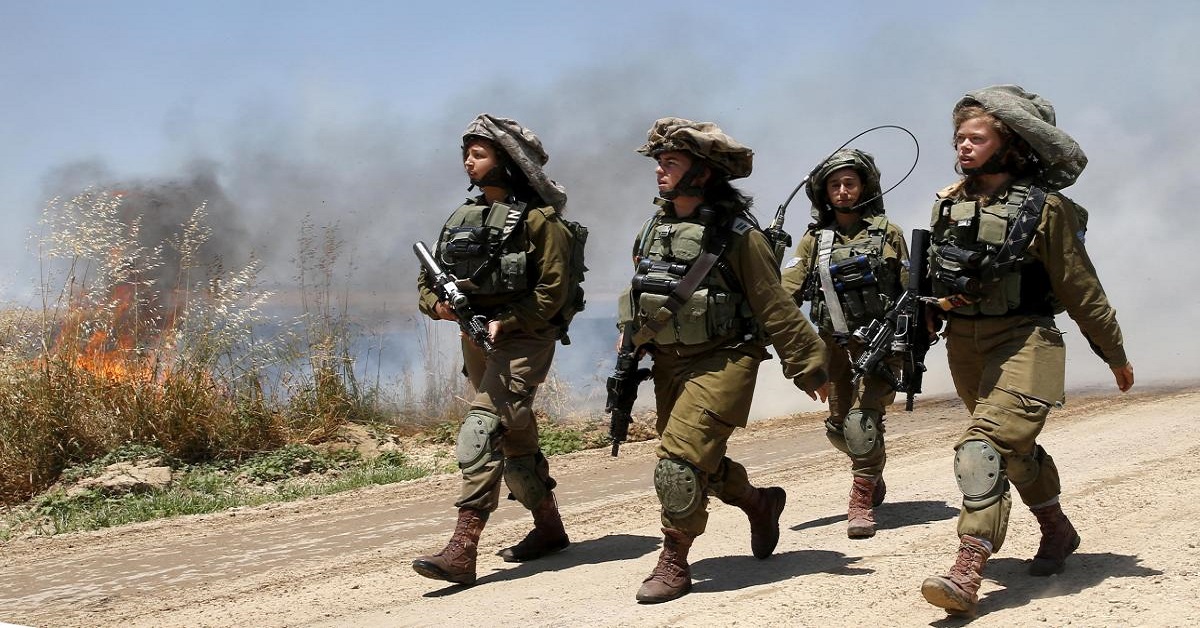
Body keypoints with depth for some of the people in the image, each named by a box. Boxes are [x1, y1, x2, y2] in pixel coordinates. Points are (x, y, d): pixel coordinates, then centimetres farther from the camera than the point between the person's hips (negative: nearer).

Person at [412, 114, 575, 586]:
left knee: (481, 431, -20)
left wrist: (505, 322, -22)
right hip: (476, 340, 8)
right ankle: (549, 528, 32)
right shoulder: (463, 218, 12)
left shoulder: (536, 219, -10)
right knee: (516, 439, 16)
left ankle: (462, 550, -22)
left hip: (522, 339, -8)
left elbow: (552, 290, -15)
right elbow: (428, 278, 14)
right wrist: (437, 303, -7)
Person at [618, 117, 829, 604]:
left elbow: (775, 308, -13)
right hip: (669, 363, 7)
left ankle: (674, 563, 1)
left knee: (680, 461, -16)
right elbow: (639, 299, 17)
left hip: (721, 362, -7)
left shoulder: (736, 234, -15)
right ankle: (761, 503, 43)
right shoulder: (653, 230, 5)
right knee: (702, 462, 17)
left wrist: (807, 367, -10)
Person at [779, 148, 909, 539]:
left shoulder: (887, 234, 0)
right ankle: (872, 473, 39)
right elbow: (786, 291, -3)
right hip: (836, 346, 4)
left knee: (861, 421, -16)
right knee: (838, 427, 10)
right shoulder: (815, 239, 6)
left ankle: (862, 503, -2)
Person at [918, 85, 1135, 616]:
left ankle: (967, 573, -26)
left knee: (986, 445, -21)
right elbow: (932, 274, 20)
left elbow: (1081, 289, -4)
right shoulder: (948, 202, 5)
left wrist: (1115, 355, 4)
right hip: (963, 343, 6)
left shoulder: (1043, 207, -9)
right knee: (1016, 444, 20)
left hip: (1021, 339, -6)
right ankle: (1057, 529, 42)